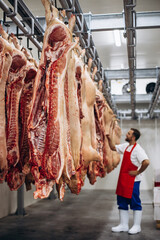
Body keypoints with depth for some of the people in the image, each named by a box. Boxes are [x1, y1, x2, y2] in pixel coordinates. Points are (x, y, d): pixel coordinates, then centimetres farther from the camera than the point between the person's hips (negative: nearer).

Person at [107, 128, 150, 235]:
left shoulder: (137, 149, -17)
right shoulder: (126, 146, 10)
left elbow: (146, 162, -29)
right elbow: (114, 148, 24)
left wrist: (138, 172, -19)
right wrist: (109, 138, 10)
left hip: (133, 180, -9)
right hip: (123, 179, 9)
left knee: (135, 203, 3)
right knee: (122, 202, 13)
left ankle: (137, 226, 15)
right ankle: (124, 225, 22)